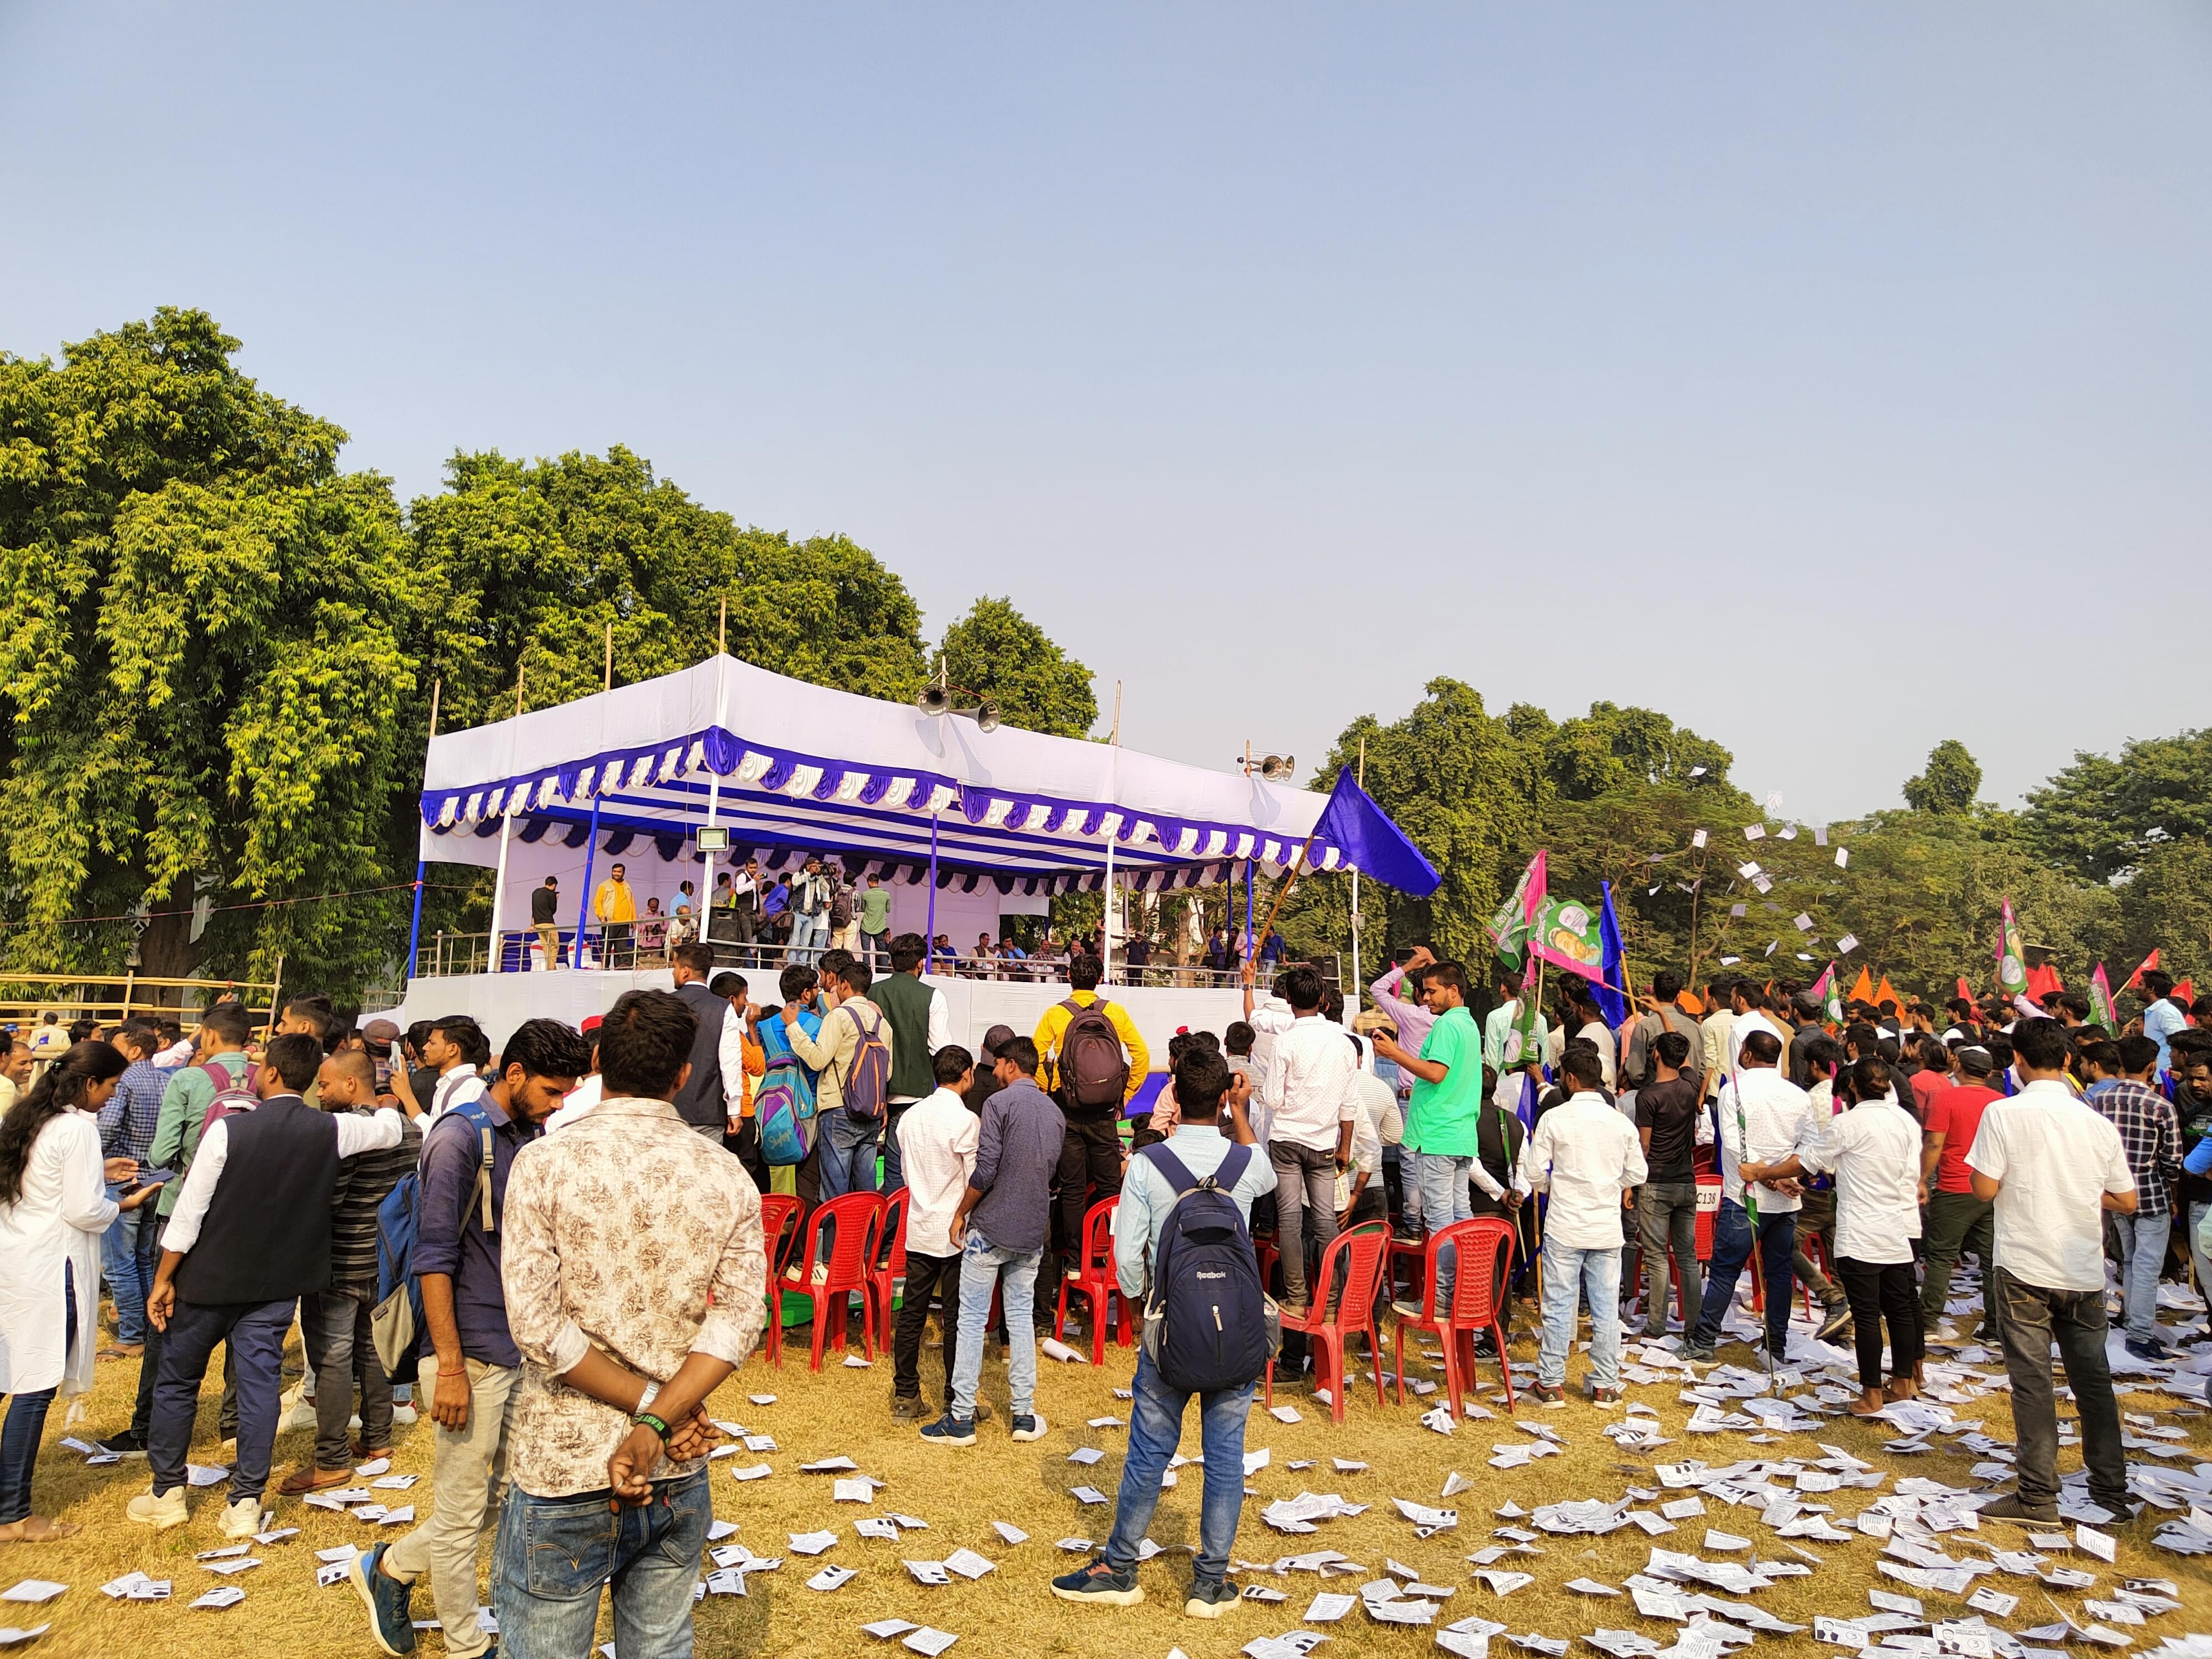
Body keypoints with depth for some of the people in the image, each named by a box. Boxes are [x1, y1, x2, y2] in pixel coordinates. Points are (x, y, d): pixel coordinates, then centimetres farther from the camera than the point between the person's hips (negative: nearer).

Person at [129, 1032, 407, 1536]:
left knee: (177, 1381, 17)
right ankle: (246, 1504, 11)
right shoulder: (331, 1130, -9)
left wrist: (164, 1279, -3)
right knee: (261, 1386, 8)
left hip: (211, 1278, -2)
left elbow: (189, 1212, -13)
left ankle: (167, 1495, 27)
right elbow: (392, 1130, 9)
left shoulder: (228, 1129, -17)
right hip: (278, 1285, 2)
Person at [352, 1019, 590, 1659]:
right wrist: (450, 1365, -18)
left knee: (510, 1493, 17)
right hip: (474, 1354, -8)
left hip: (523, 1348, 8)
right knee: (462, 1512, 8)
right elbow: (434, 1258, -17)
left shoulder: (533, 1135, 8)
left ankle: (392, 1567, 37)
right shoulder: (460, 1138, -15)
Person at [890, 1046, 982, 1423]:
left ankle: (905, 1396, 18)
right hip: (955, 1232, -6)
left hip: (918, 1230, 6)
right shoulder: (966, 1121, -15)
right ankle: (955, 1400, 11)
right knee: (957, 1318, 3)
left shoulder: (910, 1116, 5)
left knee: (911, 1313, 11)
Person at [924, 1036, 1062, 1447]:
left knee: (973, 1319, 2)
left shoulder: (1000, 1103, -11)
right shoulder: (1056, 1113, 10)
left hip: (990, 1228, -6)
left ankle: (962, 1419, 6)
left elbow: (985, 1170, -17)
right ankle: (1025, 1416, 15)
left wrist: (961, 1213, -6)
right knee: (1022, 1317, 13)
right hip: (1033, 1231, 6)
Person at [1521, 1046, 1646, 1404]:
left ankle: (1551, 1382, 11)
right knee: (1606, 1308, 10)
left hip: (1565, 1228, -3)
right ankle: (1605, 1384, 18)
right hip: (1608, 1229, 3)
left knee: (1559, 1307, 4)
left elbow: (1534, 1172, -7)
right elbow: (1637, 1175, 7)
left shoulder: (1554, 1118, -9)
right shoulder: (1622, 1122, 0)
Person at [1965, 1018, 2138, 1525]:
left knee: (2032, 1381, 3)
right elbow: (2126, 1202, 7)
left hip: (2025, 1270, -4)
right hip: (2085, 1274, 4)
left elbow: (1985, 1189, -14)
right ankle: (2111, 1494, 23)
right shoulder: (2097, 1123, 0)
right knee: (2094, 1382, 15)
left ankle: (2039, 1495, 8)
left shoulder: (2005, 1114, -13)